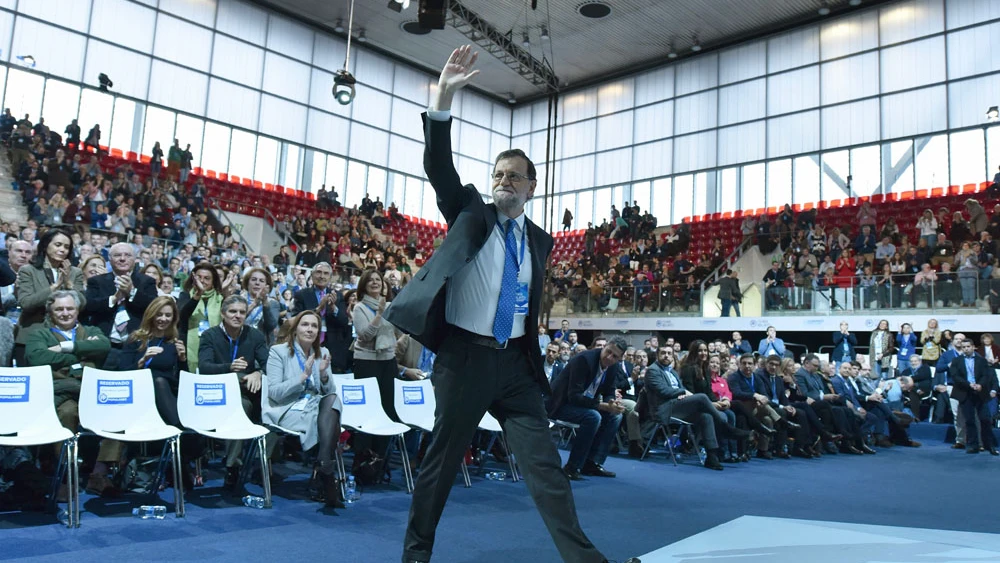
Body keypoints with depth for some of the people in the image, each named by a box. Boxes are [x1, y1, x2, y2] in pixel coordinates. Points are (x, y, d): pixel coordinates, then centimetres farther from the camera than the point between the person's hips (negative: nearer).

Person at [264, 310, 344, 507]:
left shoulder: (322, 353, 13)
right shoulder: (279, 351, -2)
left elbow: (330, 392, 9)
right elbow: (274, 392, -12)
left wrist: (324, 373, -12)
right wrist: (304, 375, -20)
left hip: (316, 408, 5)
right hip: (286, 410, -5)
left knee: (333, 400, -30)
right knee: (330, 420, -31)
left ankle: (324, 467, -35)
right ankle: (327, 475, -21)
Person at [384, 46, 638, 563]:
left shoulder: (539, 240, 12)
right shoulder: (470, 214, 2)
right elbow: (439, 167, -13)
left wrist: (529, 353, 13)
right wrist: (443, 98, -24)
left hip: (515, 363, 3)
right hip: (464, 356, -3)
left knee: (544, 463, 2)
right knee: (441, 460, 8)